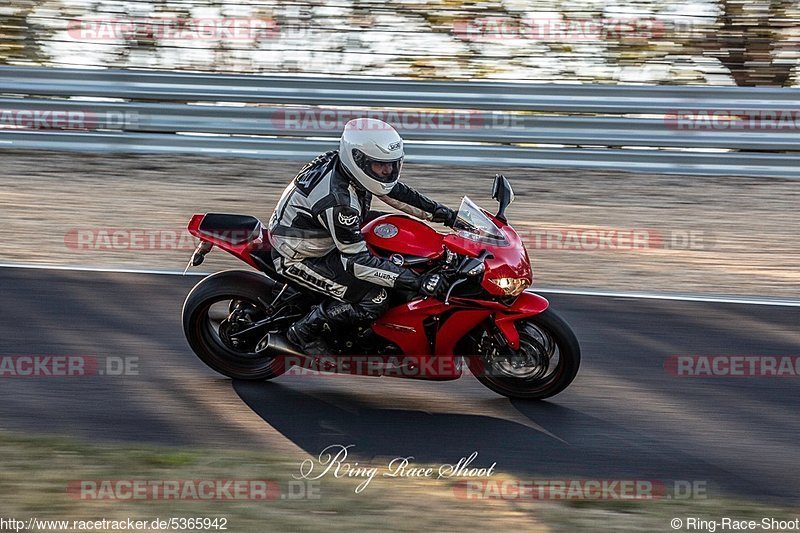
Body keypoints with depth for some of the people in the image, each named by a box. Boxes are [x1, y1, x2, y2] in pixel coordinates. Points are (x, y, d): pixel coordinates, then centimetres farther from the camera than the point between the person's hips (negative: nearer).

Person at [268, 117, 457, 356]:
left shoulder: (347, 167, -11)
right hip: (298, 259, -10)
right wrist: (417, 282, -34)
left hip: (325, 237, 10)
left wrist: (439, 212, 2)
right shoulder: (337, 201, -36)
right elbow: (357, 260, -32)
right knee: (375, 299, -21)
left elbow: (393, 190, 7)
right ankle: (304, 331, -3)